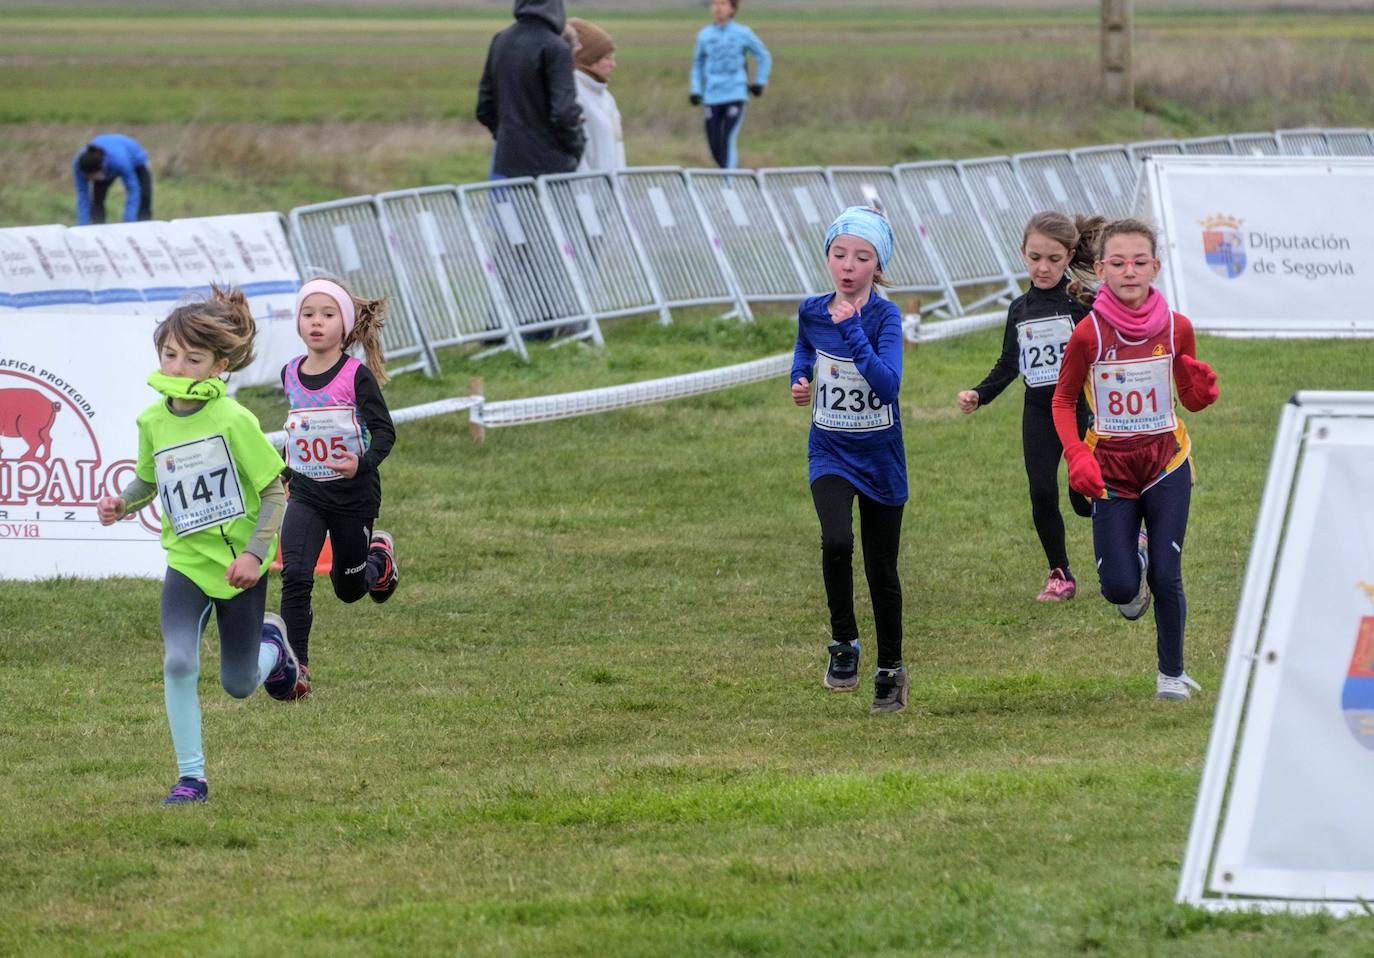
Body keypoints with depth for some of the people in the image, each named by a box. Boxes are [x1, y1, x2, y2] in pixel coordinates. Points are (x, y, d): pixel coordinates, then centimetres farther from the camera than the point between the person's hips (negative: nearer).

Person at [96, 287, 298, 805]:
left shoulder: (234, 421, -18)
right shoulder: (152, 421, -3)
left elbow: (275, 490, -12)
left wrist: (255, 552, -19)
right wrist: (121, 502, -6)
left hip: (238, 567, -3)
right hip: (186, 563, 3)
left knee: (238, 685, 10)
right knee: (179, 662, -20)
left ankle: (270, 640, 46)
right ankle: (191, 777, -7)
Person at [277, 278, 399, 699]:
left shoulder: (356, 376, -14)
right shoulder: (290, 374, 1)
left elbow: (384, 430, -17)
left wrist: (363, 463, -35)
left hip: (353, 494, -3)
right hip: (305, 493, 3)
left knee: (349, 587, 14)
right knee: (295, 576, -17)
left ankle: (379, 553, 48)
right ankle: (296, 668, -12)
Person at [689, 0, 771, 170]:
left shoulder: (743, 33, -1)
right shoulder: (704, 35, 5)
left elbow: (764, 56, 12)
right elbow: (698, 63, 18)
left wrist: (760, 82, 6)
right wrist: (696, 91, 10)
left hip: (735, 97, -3)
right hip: (713, 98, 3)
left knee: (728, 141, -15)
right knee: (715, 147, 2)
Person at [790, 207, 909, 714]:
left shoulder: (885, 316, -14)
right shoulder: (812, 312, -3)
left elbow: (889, 386, -28)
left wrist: (851, 330, -34)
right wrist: (800, 383, -5)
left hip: (879, 455, -2)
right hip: (830, 450, 2)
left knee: (882, 568, 9)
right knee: (836, 541, -24)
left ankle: (890, 669, 27)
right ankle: (843, 644, -4)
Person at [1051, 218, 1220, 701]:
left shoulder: (1175, 328, -7)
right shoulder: (1089, 333, -12)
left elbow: (1191, 401, 5)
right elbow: (1063, 401, 0)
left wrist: (1202, 390, -19)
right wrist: (1076, 455, -16)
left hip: (1165, 462, 1)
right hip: (1110, 469, 0)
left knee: (1166, 577, -6)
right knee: (1119, 586, -4)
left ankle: (1172, 673, 14)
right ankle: (1135, 557, 34)